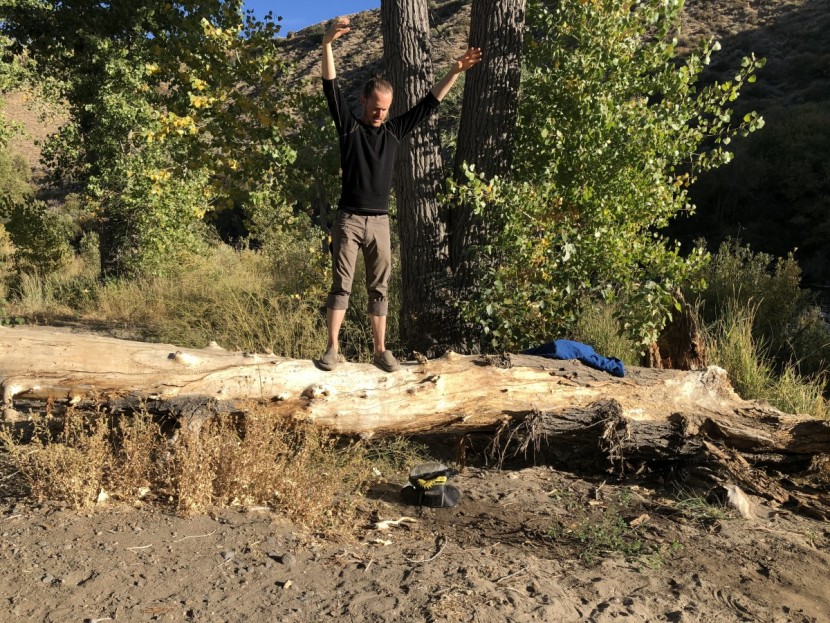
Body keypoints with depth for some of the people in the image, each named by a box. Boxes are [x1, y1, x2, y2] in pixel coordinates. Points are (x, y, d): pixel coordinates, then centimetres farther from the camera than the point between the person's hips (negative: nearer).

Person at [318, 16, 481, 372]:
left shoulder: (395, 130, 10)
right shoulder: (349, 127, 0)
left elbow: (428, 104, 13)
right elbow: (331, 88, -11)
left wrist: (456, 71, 10)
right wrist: (328, 44, -23)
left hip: (379, 222, 3)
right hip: (348, 219, -3)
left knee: (379, 289, 6)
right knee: (341, 285, -1)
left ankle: (380, 351, 12)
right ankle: (332, 349, 4)